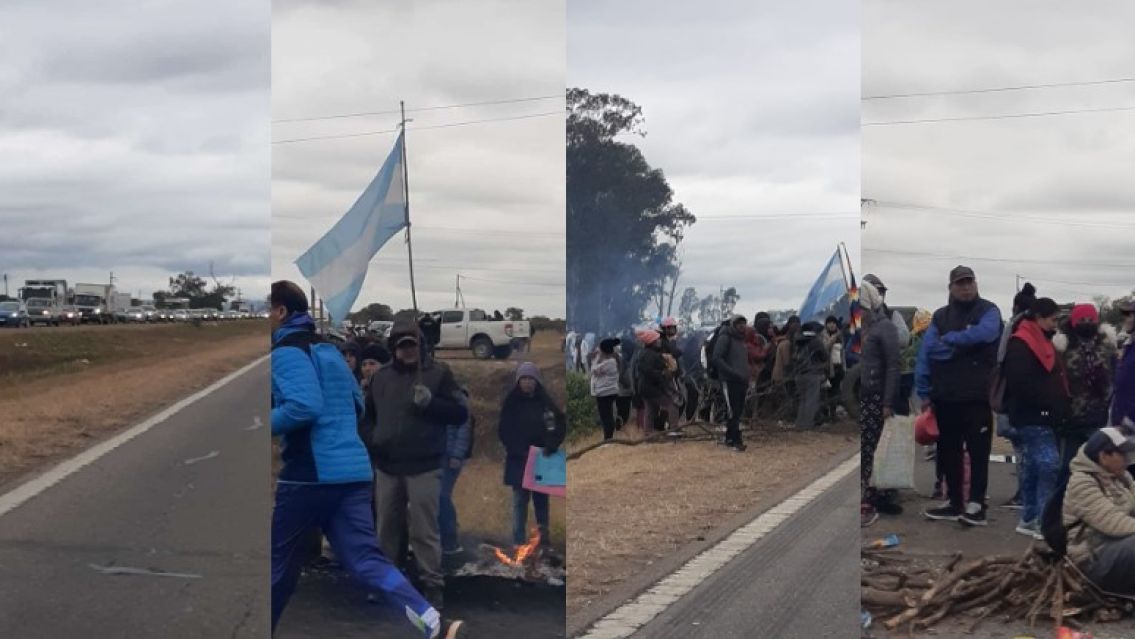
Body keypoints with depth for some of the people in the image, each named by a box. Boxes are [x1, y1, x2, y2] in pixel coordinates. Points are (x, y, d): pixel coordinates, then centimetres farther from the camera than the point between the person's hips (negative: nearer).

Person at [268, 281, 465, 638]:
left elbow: (304, 407, -22)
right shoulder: (327, 351, 21)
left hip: (311, 473, -8)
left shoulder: (286, 351, -8)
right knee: (366, 560, 0)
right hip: (352, 471, 8)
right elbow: (356, 405, 28)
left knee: (279, 561, 11)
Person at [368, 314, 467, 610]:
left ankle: (433, 585, 2)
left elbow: (461, 414, -5)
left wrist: (430, 402, -18)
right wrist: (369, 441, 11)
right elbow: (369, 414, 25)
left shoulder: (439, 373, -1)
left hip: (423, 466, -4)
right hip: (387, 466, 4)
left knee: (424, 531, -6)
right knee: (387, 528, 11)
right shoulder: (380, 376, 11)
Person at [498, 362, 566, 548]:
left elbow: (561, 425, 1)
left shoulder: (545, 402, 0)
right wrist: (516, 449, -12)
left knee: (541, 499, 8)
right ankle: (518, 541, 2)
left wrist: (552, 445, -13)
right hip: (518, 460, -1)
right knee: (519, 501, -1)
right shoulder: (511, 402, 0)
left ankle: (544, 534, 20)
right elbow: (503, 430, 0)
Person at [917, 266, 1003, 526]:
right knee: (948, 452, 10)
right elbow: (926, 352, 4)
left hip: (977, 396, -5)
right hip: (945, 396, 5)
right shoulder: (940, 316, 12)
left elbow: (983, 333, -23)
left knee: (978, 451, -2)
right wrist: (924, 393, -5)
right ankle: (955, 504, 20)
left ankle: (976, 505, 2)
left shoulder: (988, 311, 0)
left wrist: (949, 339, -10)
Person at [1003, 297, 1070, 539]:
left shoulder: (1043, 342, 19)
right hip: (1031, 417, -10)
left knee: (1033, 468, 12)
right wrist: (1046, 403, -19)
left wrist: (1060, 406, 13)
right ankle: (1044, 521, -15)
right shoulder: (1020, 345, -13)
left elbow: (1055, 378, 25)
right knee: (1049, 464, -16)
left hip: (1046, 416, 10)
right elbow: (1019, 383, -22)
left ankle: (1029, 519, 17)